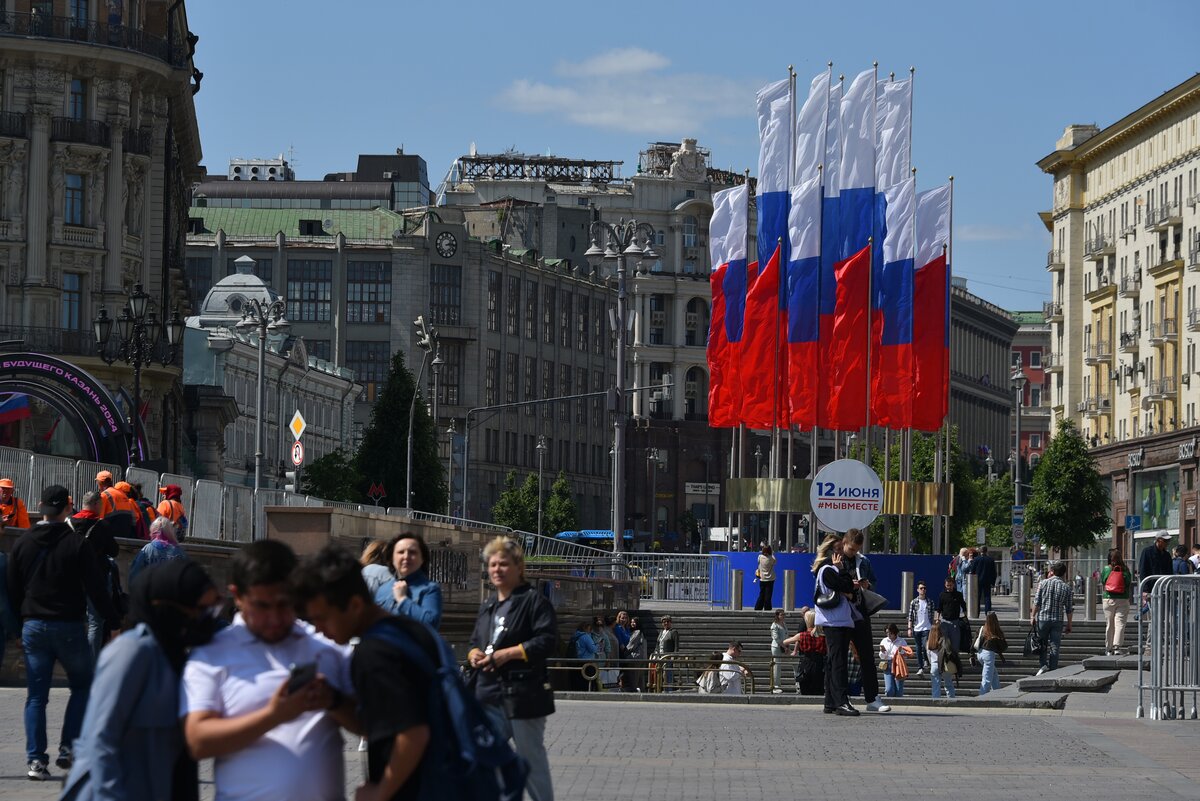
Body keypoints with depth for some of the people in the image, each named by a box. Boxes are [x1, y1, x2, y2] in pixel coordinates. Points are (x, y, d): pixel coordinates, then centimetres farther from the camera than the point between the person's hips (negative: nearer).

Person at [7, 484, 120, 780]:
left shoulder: (22, 543, 5)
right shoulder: (76, 543, -8)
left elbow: (13, 590, 9)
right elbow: (96, 588, -9)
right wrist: (113, 622, -1)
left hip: (33, 627, 3)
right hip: (69, 627, -3)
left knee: (36, 695, 6)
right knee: (83, 685, 12)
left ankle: (36, 758, -1)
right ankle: (69, 749, 2)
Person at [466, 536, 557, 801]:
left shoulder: (535, 601, -6)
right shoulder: (487, 607, 18)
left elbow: (547, 641, -16)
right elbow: (474, 642, 25)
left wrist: (507, 654, -20)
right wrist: (473, 654, 0)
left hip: (524, 693, -7)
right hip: (490, 694, 7)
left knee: (531, 759, 2)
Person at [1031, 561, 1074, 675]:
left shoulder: (1043, 583, -2)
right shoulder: (1066, 587, 2)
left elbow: (1037, 602, -4)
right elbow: (1069, 609, 3)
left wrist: (1033, 616, 7)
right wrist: (1069, 625, 11)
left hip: (1043, 618, -1)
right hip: (1058, 620, 1)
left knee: (1043, 644, 13)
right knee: (1054, 646, 5)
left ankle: (1043, 665, -4)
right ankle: (1052, 670, 4)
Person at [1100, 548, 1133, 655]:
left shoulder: (1106, 569, -2)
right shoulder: (1125, 569, -4)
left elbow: (1102, 583, 4)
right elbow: (1129, 584, 0)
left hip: (1108, 599, 1)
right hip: (1123, 599, -1)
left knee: (1109, 625, 10)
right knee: (1120, 623, -4)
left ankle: (1108, 648, 15)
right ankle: (1117, 646, -17)